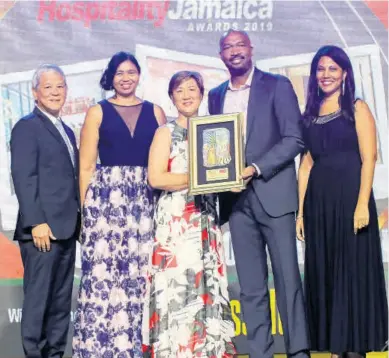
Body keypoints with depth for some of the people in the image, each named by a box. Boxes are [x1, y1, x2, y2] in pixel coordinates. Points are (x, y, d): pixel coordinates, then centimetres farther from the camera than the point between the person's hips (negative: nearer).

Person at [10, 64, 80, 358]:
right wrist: (36, 223, -20)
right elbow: (23, 178, -13)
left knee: (62, 301, 11)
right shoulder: (27, 127, -4)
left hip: (67, 229, 8)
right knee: (38, 298, -1)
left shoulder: (67, 131, 20)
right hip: (43, 229, -8)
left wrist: (79, 220, 13)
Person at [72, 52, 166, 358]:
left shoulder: (155, 112, 12)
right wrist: (85, 208, -3)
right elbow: (86, 166, 4)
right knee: (103, 272, -6)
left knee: (142, 274, 2)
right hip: (106, 199, -2)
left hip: (146, 201, 2)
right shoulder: (98, 112, 7)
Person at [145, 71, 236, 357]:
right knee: (179, 284, -7)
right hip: (175, 220, -4)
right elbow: (156, 178, -11)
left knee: (210, 284, 4)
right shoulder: (166, 132, 1)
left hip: (207, 220, 5)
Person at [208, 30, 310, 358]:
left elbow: (294, 139, -6)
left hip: (273, 194, -4)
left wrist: (256, 168, -16)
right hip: (236, 198, 4)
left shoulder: (277, 85, 1)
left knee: (287, 278, -2)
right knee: (251, 287, 6)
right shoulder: (216, 96, 15)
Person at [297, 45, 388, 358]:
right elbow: (306, 163, 11)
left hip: (349, 198, -5)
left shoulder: (357, 109, 0)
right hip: (318, 201, 5)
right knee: (323, 273, 8)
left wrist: (363, 204, -17)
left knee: (353, 269, 1)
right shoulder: (309, 115, 13)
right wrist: (301, 210, 5)